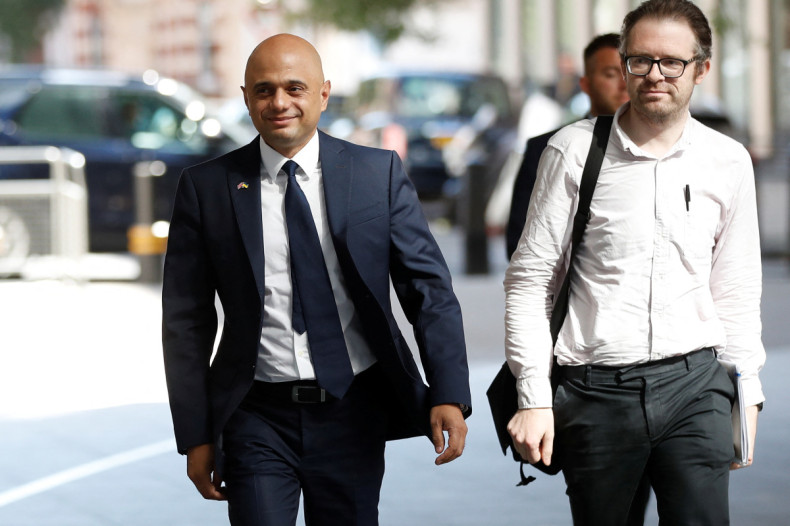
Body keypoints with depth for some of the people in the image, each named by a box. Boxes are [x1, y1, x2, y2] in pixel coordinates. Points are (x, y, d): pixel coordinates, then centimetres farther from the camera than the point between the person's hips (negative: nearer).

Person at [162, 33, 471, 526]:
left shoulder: (380, 173, 2)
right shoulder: (208, 187, 0)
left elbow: (429, 286, 0)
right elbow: (187, 322, 3)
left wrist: (449, 394, -13)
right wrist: (196, 436, -2)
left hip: (353, 412, 1)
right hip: (259, 418, -1)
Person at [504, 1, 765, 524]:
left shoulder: (729, 162, 6)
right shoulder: (574, 150, -1)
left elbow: (736, 291, 14)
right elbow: (529, 280, 0)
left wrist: (747, 394, 11)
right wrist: (534, 396, -6)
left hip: (693, 384, 1)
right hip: (596, 391, -1)